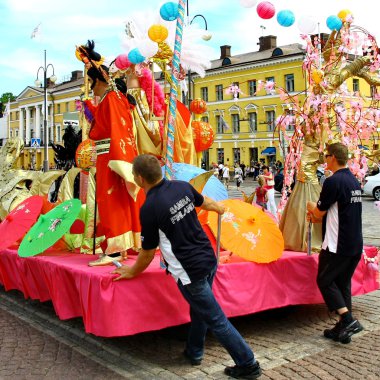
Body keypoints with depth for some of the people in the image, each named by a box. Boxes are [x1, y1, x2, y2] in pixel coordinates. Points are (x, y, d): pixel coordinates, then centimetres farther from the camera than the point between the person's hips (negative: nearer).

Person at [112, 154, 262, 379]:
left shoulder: (149, 208, -20)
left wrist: (132, 272, 9)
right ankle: (194, 352, 41)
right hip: (208, 259, 8)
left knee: (216, 320, 5)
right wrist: (219, 208, 44)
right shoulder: (182, 186, -1)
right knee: (199, 309, 25)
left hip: (190, 271, -8)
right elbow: (204, 202, 21)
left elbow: (148, 253, -9)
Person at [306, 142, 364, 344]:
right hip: (355, 244, 8)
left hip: (337, 245, -8)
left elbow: (318, 212, -10)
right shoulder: (354, 181, 13)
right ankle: (343, 328, 18)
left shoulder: (333, 181, -17)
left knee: (325, 281, 5)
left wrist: (311, 206, 11)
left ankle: (348, 320, -6)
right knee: (343, 283, 15)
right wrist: (318, 216, 15)